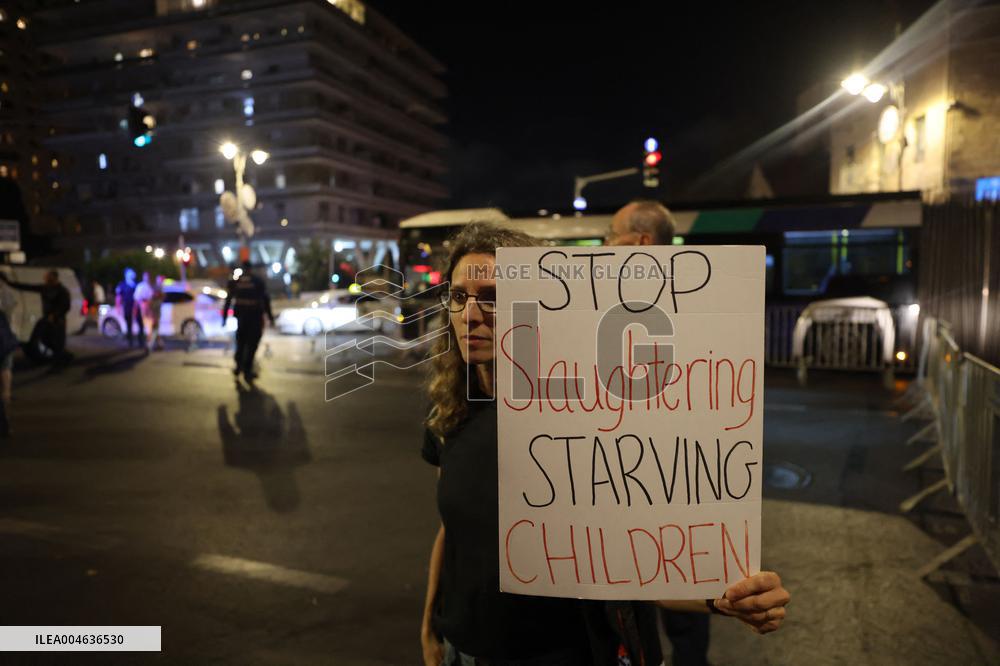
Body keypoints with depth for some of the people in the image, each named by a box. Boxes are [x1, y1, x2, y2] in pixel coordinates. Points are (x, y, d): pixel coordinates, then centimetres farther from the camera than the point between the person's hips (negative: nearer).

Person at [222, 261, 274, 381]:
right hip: (255, 316, -3)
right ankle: (247, 371, 2)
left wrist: (224, 317, 11)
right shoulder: (258, 282, -2)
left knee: (240, 341, 19)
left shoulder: (233, 282, 4)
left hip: (241, 316, 3)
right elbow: (266, 300, -4)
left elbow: (228, 300, 6)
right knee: (252, 344, 2)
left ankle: (238, 367, 22)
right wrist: (270, 317, 1)